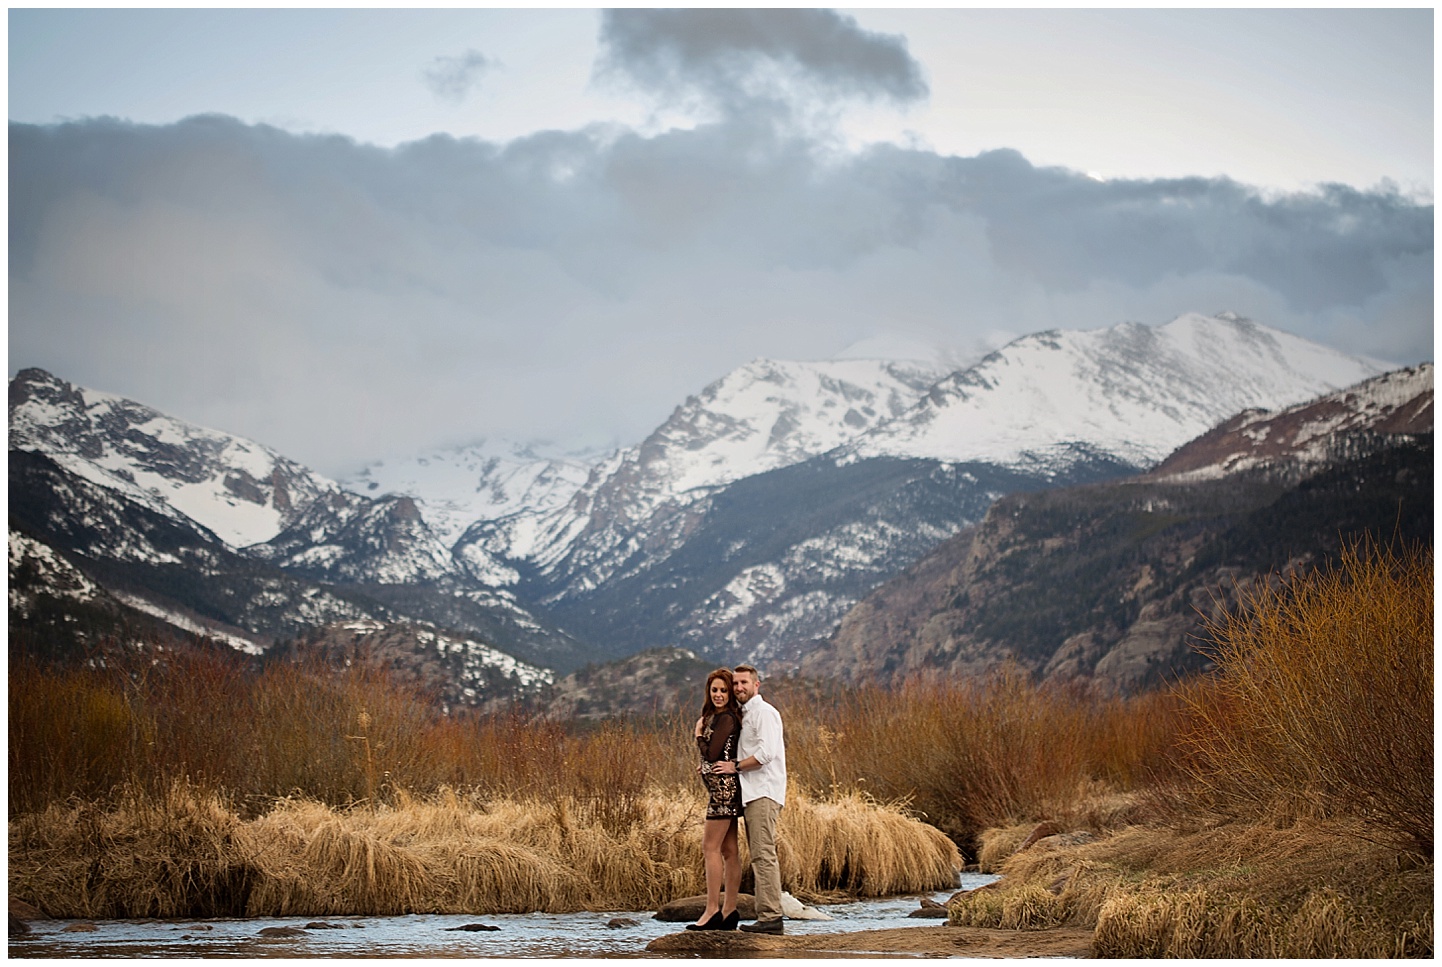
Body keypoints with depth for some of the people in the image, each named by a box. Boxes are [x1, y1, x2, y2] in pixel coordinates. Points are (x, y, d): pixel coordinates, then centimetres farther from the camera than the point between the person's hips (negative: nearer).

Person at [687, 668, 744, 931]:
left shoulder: (725, 718, -12)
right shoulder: (716, 717, 18)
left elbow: (712, 754, -18)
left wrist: (699, 735, -5)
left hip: (724, 786, -10)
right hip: (722, 788, 10)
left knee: (711, 847, -10)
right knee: (728, 850, 9)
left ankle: (712, 910, -12)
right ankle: (729, 911, 11)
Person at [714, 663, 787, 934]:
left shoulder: (764, 712, -7)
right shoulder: (744, 715, 22)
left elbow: (766, 752, -19)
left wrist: (736, 767, -10)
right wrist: (713, 766, 17)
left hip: (763, 793, -10)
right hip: (751, 794, 10)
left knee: (763, 854, -14)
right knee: (759, 856, 7)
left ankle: (771, 916, -18)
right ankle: (767, 916, 7)